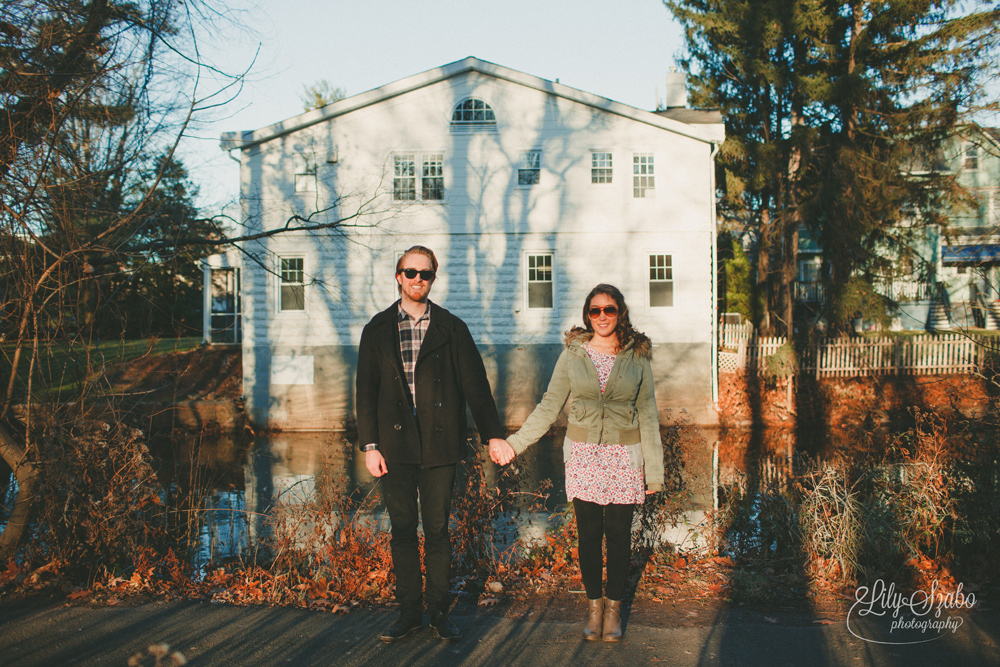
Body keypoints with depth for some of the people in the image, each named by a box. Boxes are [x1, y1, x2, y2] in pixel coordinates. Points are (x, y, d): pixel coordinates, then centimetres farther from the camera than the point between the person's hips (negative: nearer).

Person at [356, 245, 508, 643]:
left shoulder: (451, 328, 7)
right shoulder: (377, 330, 9)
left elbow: (474, 384, 4)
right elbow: (366, 391, 7)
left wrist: (493, 434, -4)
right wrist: (369, 445, -1)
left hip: (439, 445, -1)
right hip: (394, 445, 1)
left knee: (437, 529, 5)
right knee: (403, 530, 7)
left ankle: (439, 611, 17)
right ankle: (409, 612, 19)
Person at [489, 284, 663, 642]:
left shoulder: (637, 357, -1)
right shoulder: (573, 354, 0)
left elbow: (647, 414, 2)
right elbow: (549, 406, 4)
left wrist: (654, 470, 1)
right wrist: (514, 443, -3)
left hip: (624, 454, 0)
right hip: (583, 453, 1)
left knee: (619, 534, 4)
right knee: (588, 533, 5)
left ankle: (614, 606, 23)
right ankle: (594, 604, 24)